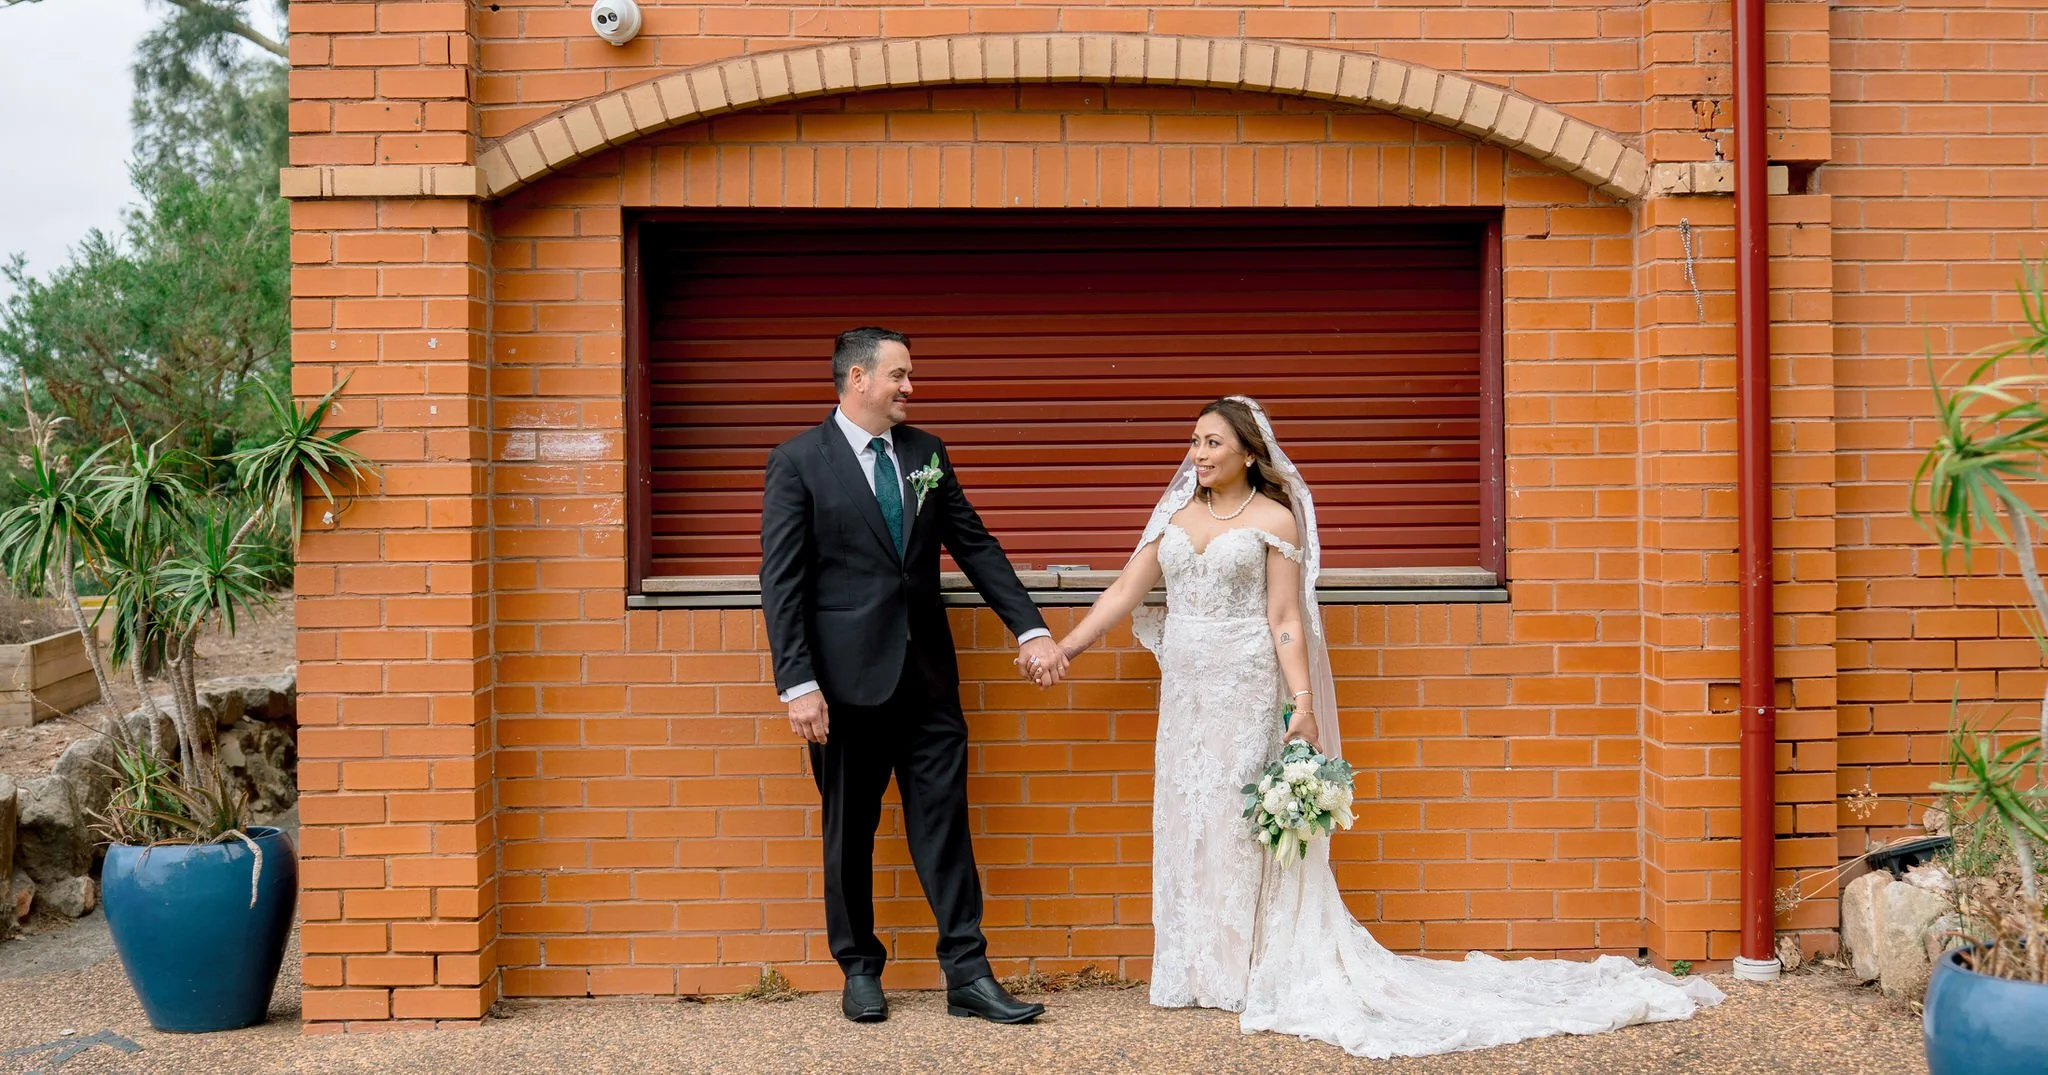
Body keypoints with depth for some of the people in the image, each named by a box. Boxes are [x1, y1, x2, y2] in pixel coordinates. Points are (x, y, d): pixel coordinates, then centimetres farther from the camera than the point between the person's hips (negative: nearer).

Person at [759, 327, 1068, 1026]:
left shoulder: (926, 453, 8)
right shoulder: (798, 462, -5)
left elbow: (974, 545, 10)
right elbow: (782, 582, -8)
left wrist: (1031, 629, 1)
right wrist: (798, 684, -15)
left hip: (928, 672, 4)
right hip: (848, 675, -4)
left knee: (944, 822, 4)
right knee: (850, 830, 8)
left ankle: (967, 974, 8)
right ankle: (860, 969, 23)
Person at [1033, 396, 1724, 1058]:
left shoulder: (1273, 519, -5)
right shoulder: (1175, 515, 10)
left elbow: (1286, 622, -9)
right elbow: (1126, 591, 9)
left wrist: (1303, 703, -15)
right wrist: (1063, 648, 3)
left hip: (1245, 693, -5)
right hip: (1184, 694, 5)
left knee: (1240, 824, -2)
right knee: (1186, 824, 8)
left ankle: (1253, 970, 8)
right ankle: (1199, 971, 17)